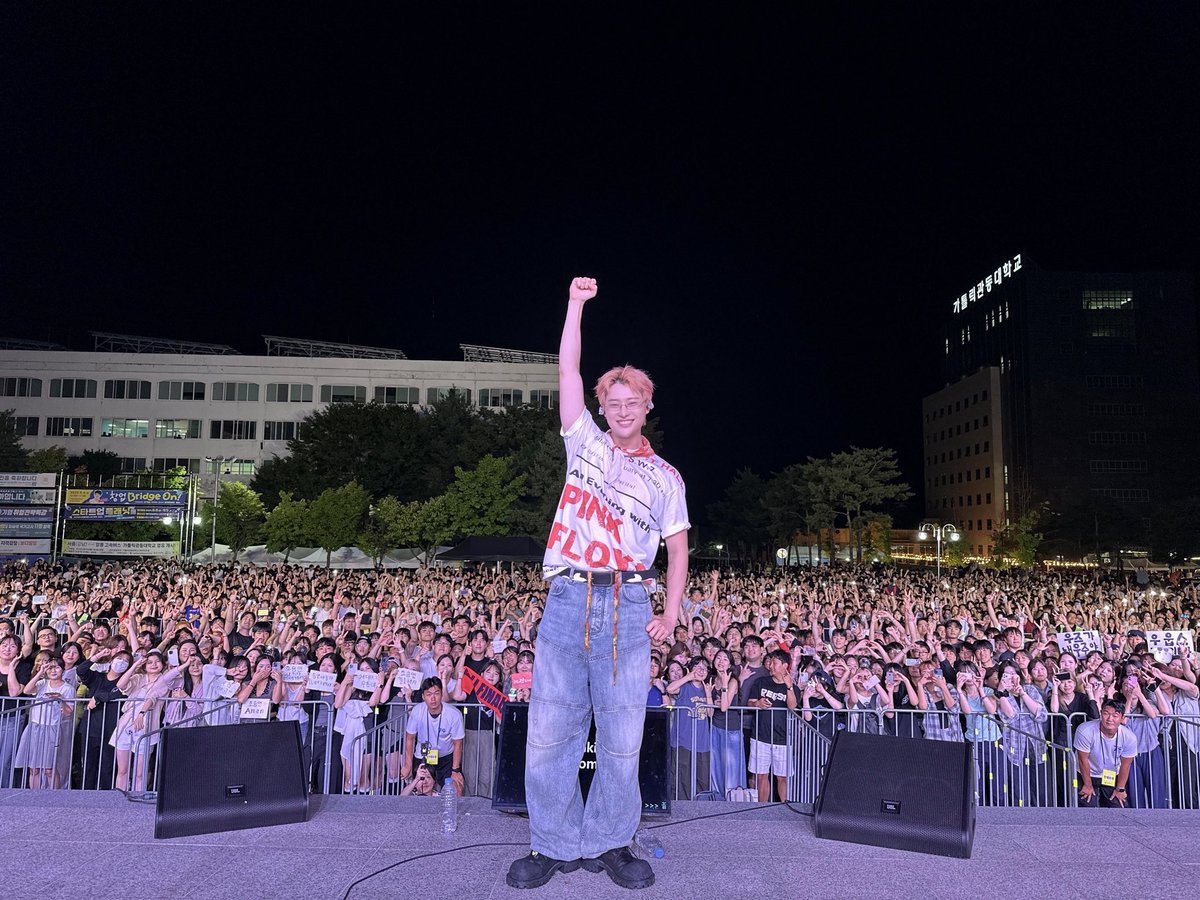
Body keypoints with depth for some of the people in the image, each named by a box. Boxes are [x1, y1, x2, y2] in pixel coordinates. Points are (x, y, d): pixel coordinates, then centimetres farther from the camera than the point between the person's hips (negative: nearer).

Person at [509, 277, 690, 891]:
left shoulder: (664, 477, 12)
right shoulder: (586, 444, 13)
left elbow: (677, 548, 14)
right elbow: (567, 369, 9)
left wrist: (670, 616, 4)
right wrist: (577, 304, 6)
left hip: (627, 610, 0)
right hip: (566, 602, 0)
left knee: (621, 740, 3)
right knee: (550, 732, 2)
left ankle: (607, 844, 20)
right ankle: (555, 845, 17)